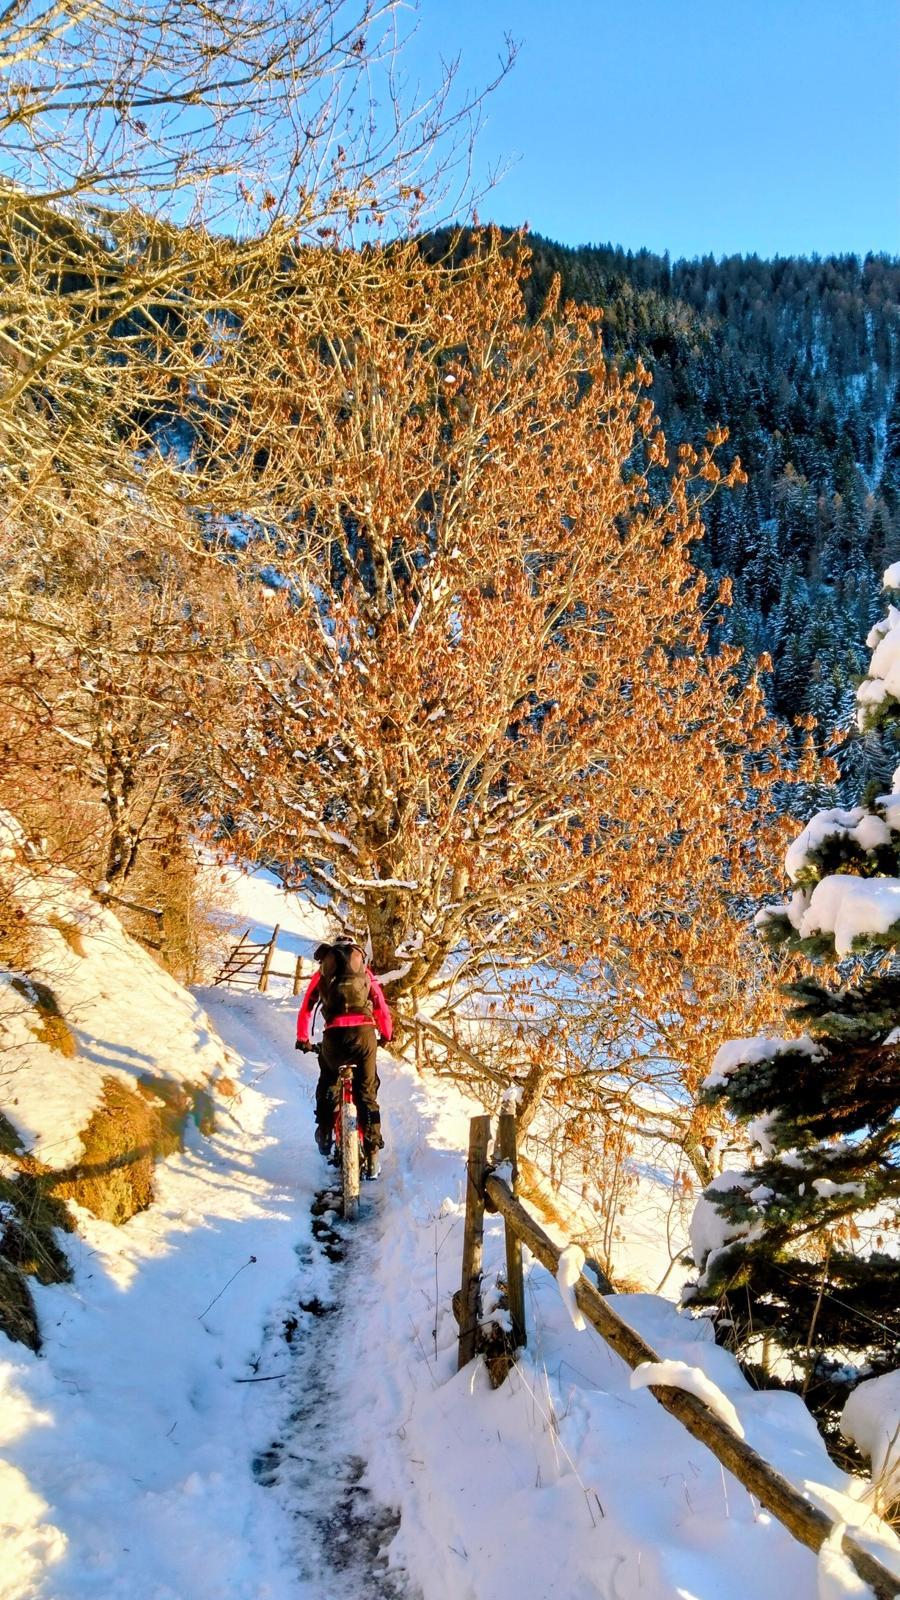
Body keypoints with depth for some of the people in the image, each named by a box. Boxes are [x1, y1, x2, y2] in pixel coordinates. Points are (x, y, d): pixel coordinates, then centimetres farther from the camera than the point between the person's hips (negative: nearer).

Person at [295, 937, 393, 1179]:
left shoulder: (322, 973, 22)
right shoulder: (365, 970, 22)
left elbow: (305, 1010, 25)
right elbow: (381, 1007, 21)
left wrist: (302, 1040, 38)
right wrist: (386, 1035, 36)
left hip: (335, 1034, 0)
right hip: (364, 1032, 0)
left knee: (326, 1084, 29)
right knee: (367, 1094, 11)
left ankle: (324, 1135, 24)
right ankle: (371, 1155, 7)